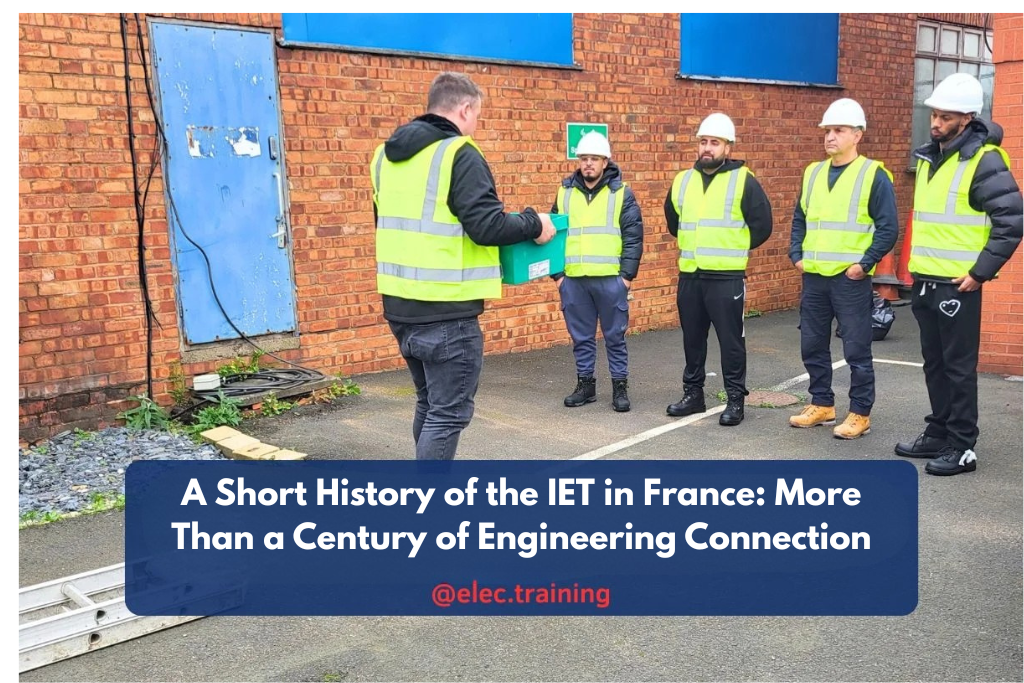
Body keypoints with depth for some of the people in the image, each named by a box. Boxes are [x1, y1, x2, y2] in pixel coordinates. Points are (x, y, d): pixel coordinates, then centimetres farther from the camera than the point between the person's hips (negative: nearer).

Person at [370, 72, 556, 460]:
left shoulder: (387, 154, 13)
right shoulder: (459, 155, -13)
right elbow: (487, 227, -19)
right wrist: (534, 224, -4)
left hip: (400, 305, 9)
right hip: (446, 311, -9)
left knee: (429, 404, 21)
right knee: (449, 412, 0)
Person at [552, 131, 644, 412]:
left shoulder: (621, 193, 1)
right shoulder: (565, 192, 9)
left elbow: (633, 237, -2)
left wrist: (627, 275, -9)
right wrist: (557, 273, 4)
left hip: (610, 279, -3)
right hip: (573, 279, 3)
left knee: (615, 336, 5)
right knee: (581, 337, 10)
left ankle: (620, 386, 15)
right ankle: (585, 384, 22)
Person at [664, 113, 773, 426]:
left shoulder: (743, 180, -5)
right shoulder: (682, 180, 11)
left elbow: (762, 224, -3)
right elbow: (672, 219, 26)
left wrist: (736, 249, 6)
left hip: (727, 277, -5)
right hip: (689, 275, 5)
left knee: (731, 339, -1)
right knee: (692, 338, 13)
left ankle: (735, 400, 8)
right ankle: (693, 394, 24)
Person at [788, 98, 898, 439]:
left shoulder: (873, 175, -5)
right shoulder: (813, 173, 12)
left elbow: (888, 228, -7)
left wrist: (864, 263, -13)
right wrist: (796, 254, 8)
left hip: (851, 279, -6)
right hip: (813, 277, 6)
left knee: (856, 350, 0)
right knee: (812, 346, 12)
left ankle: (860, 414, 11)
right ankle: (822, 404, 26)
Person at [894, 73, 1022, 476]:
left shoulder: (984, 160, -13)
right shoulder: (928, 157, 12)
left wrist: (980, 273, -17)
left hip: (958, 285, -8)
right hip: (925, 282, 8)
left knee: (958, 366, -1)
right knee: (934, 363, 14)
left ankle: (962, 447, 8)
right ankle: (938, 434, 26)